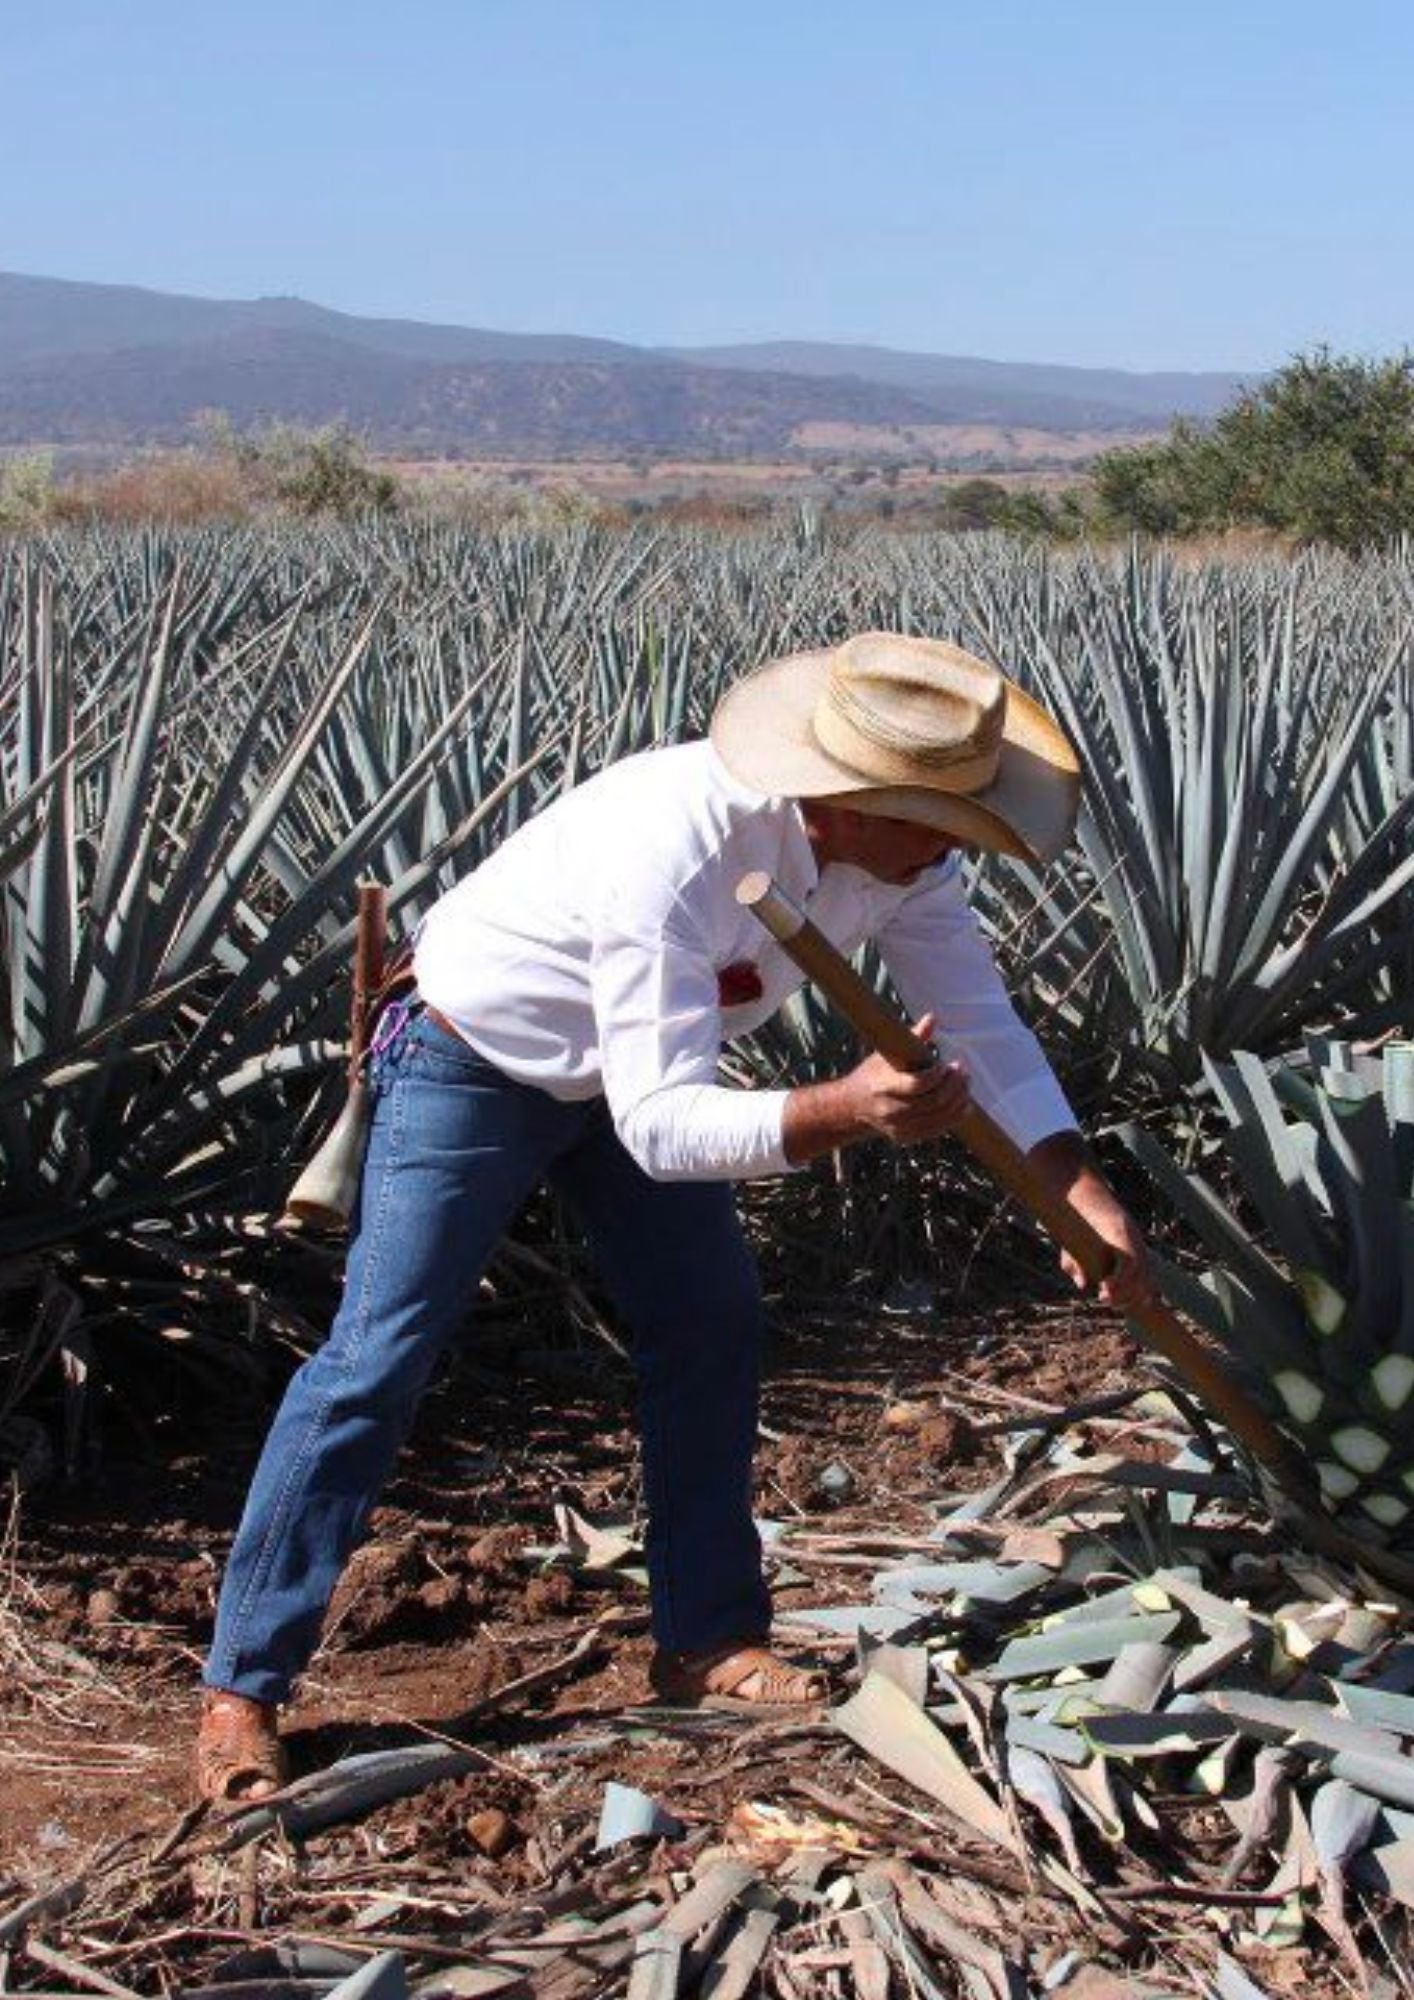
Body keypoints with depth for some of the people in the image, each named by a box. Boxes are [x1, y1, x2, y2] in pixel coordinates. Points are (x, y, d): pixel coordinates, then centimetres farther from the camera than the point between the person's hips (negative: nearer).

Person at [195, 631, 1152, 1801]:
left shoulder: (899, 847, -18)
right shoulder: (672, 853, -41)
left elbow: (981, 1022, -12)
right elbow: (662, 1124, -42)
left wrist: (1085, 1195, -22)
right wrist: (843, 1112, -57)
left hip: (639, 1069, 7)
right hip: (478, 1060, -7)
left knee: (712, 1328, 4)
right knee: (381, 1355, -9)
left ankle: (707, 1641, 17)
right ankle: (243, 1688, -2)